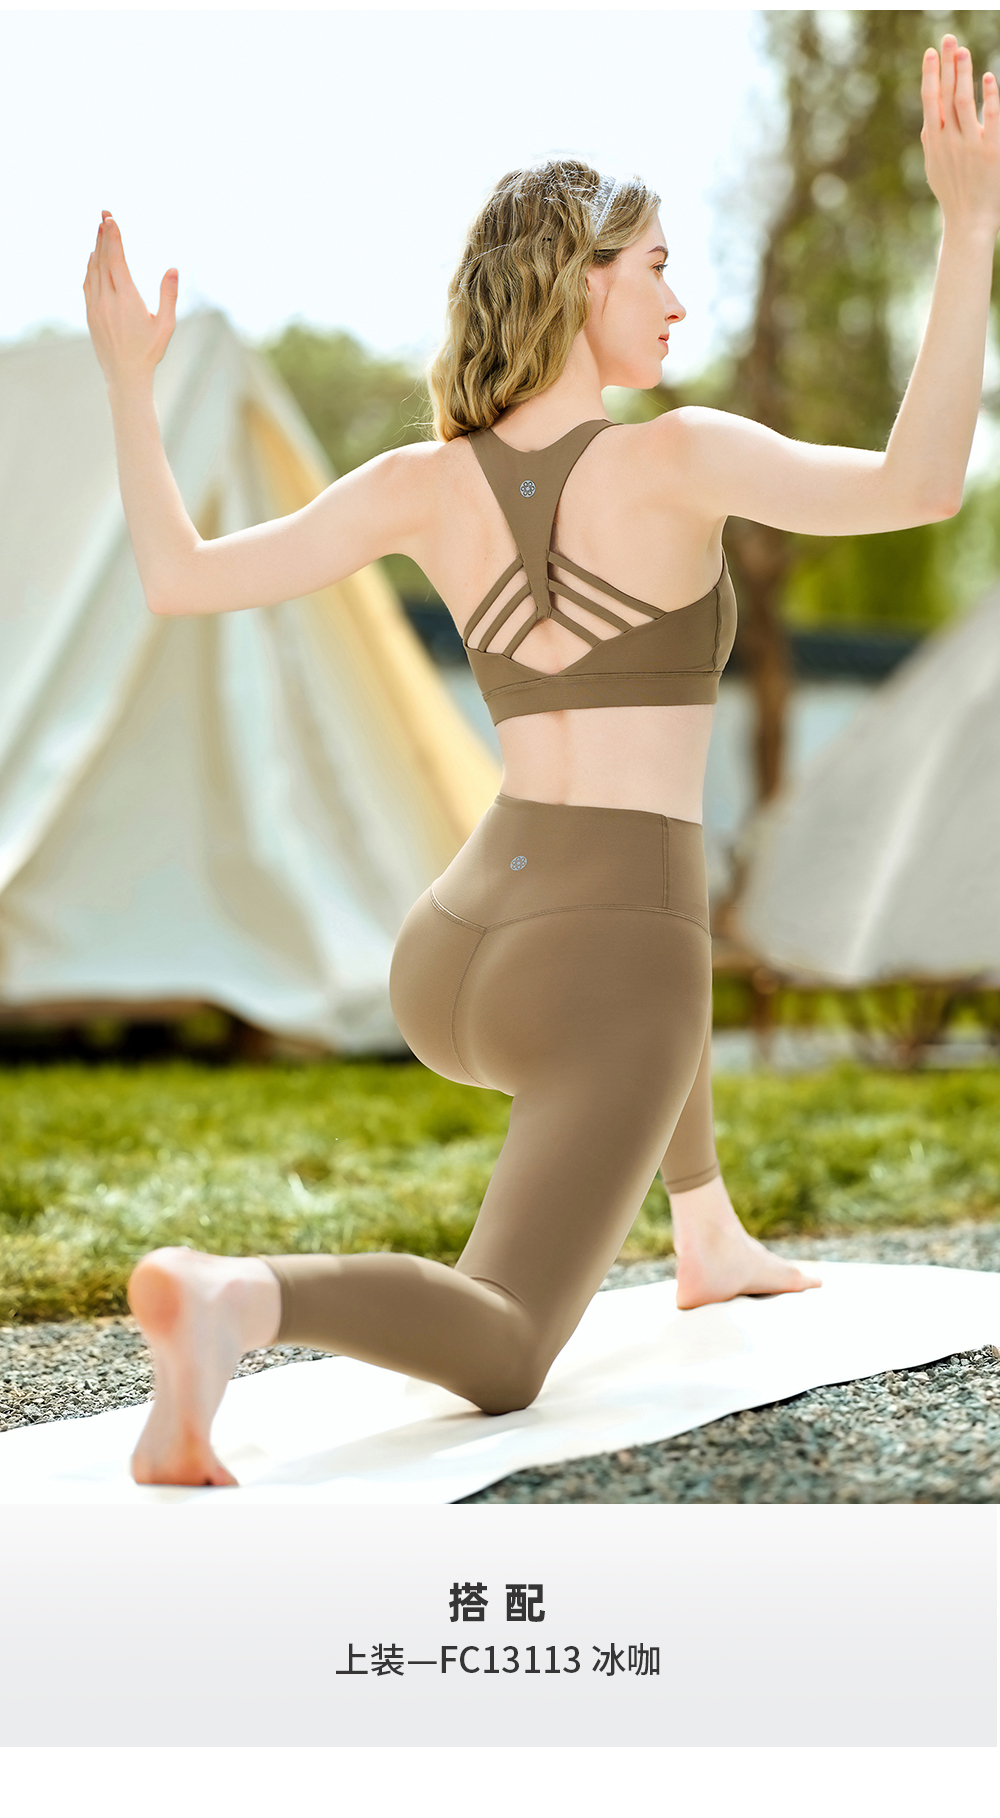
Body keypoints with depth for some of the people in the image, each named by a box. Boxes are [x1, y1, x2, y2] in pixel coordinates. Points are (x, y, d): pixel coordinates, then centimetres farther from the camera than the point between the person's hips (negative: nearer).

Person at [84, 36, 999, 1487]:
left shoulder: (424, 484, 1)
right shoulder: (678, 456, -12)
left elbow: (178, 577, -2)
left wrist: (128, 379, 10)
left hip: (452, 962, 7)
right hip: (597, 983, -6)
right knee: (497, 1364, -3)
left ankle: (711, 1243, 50)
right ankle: (236, 1297, -34)